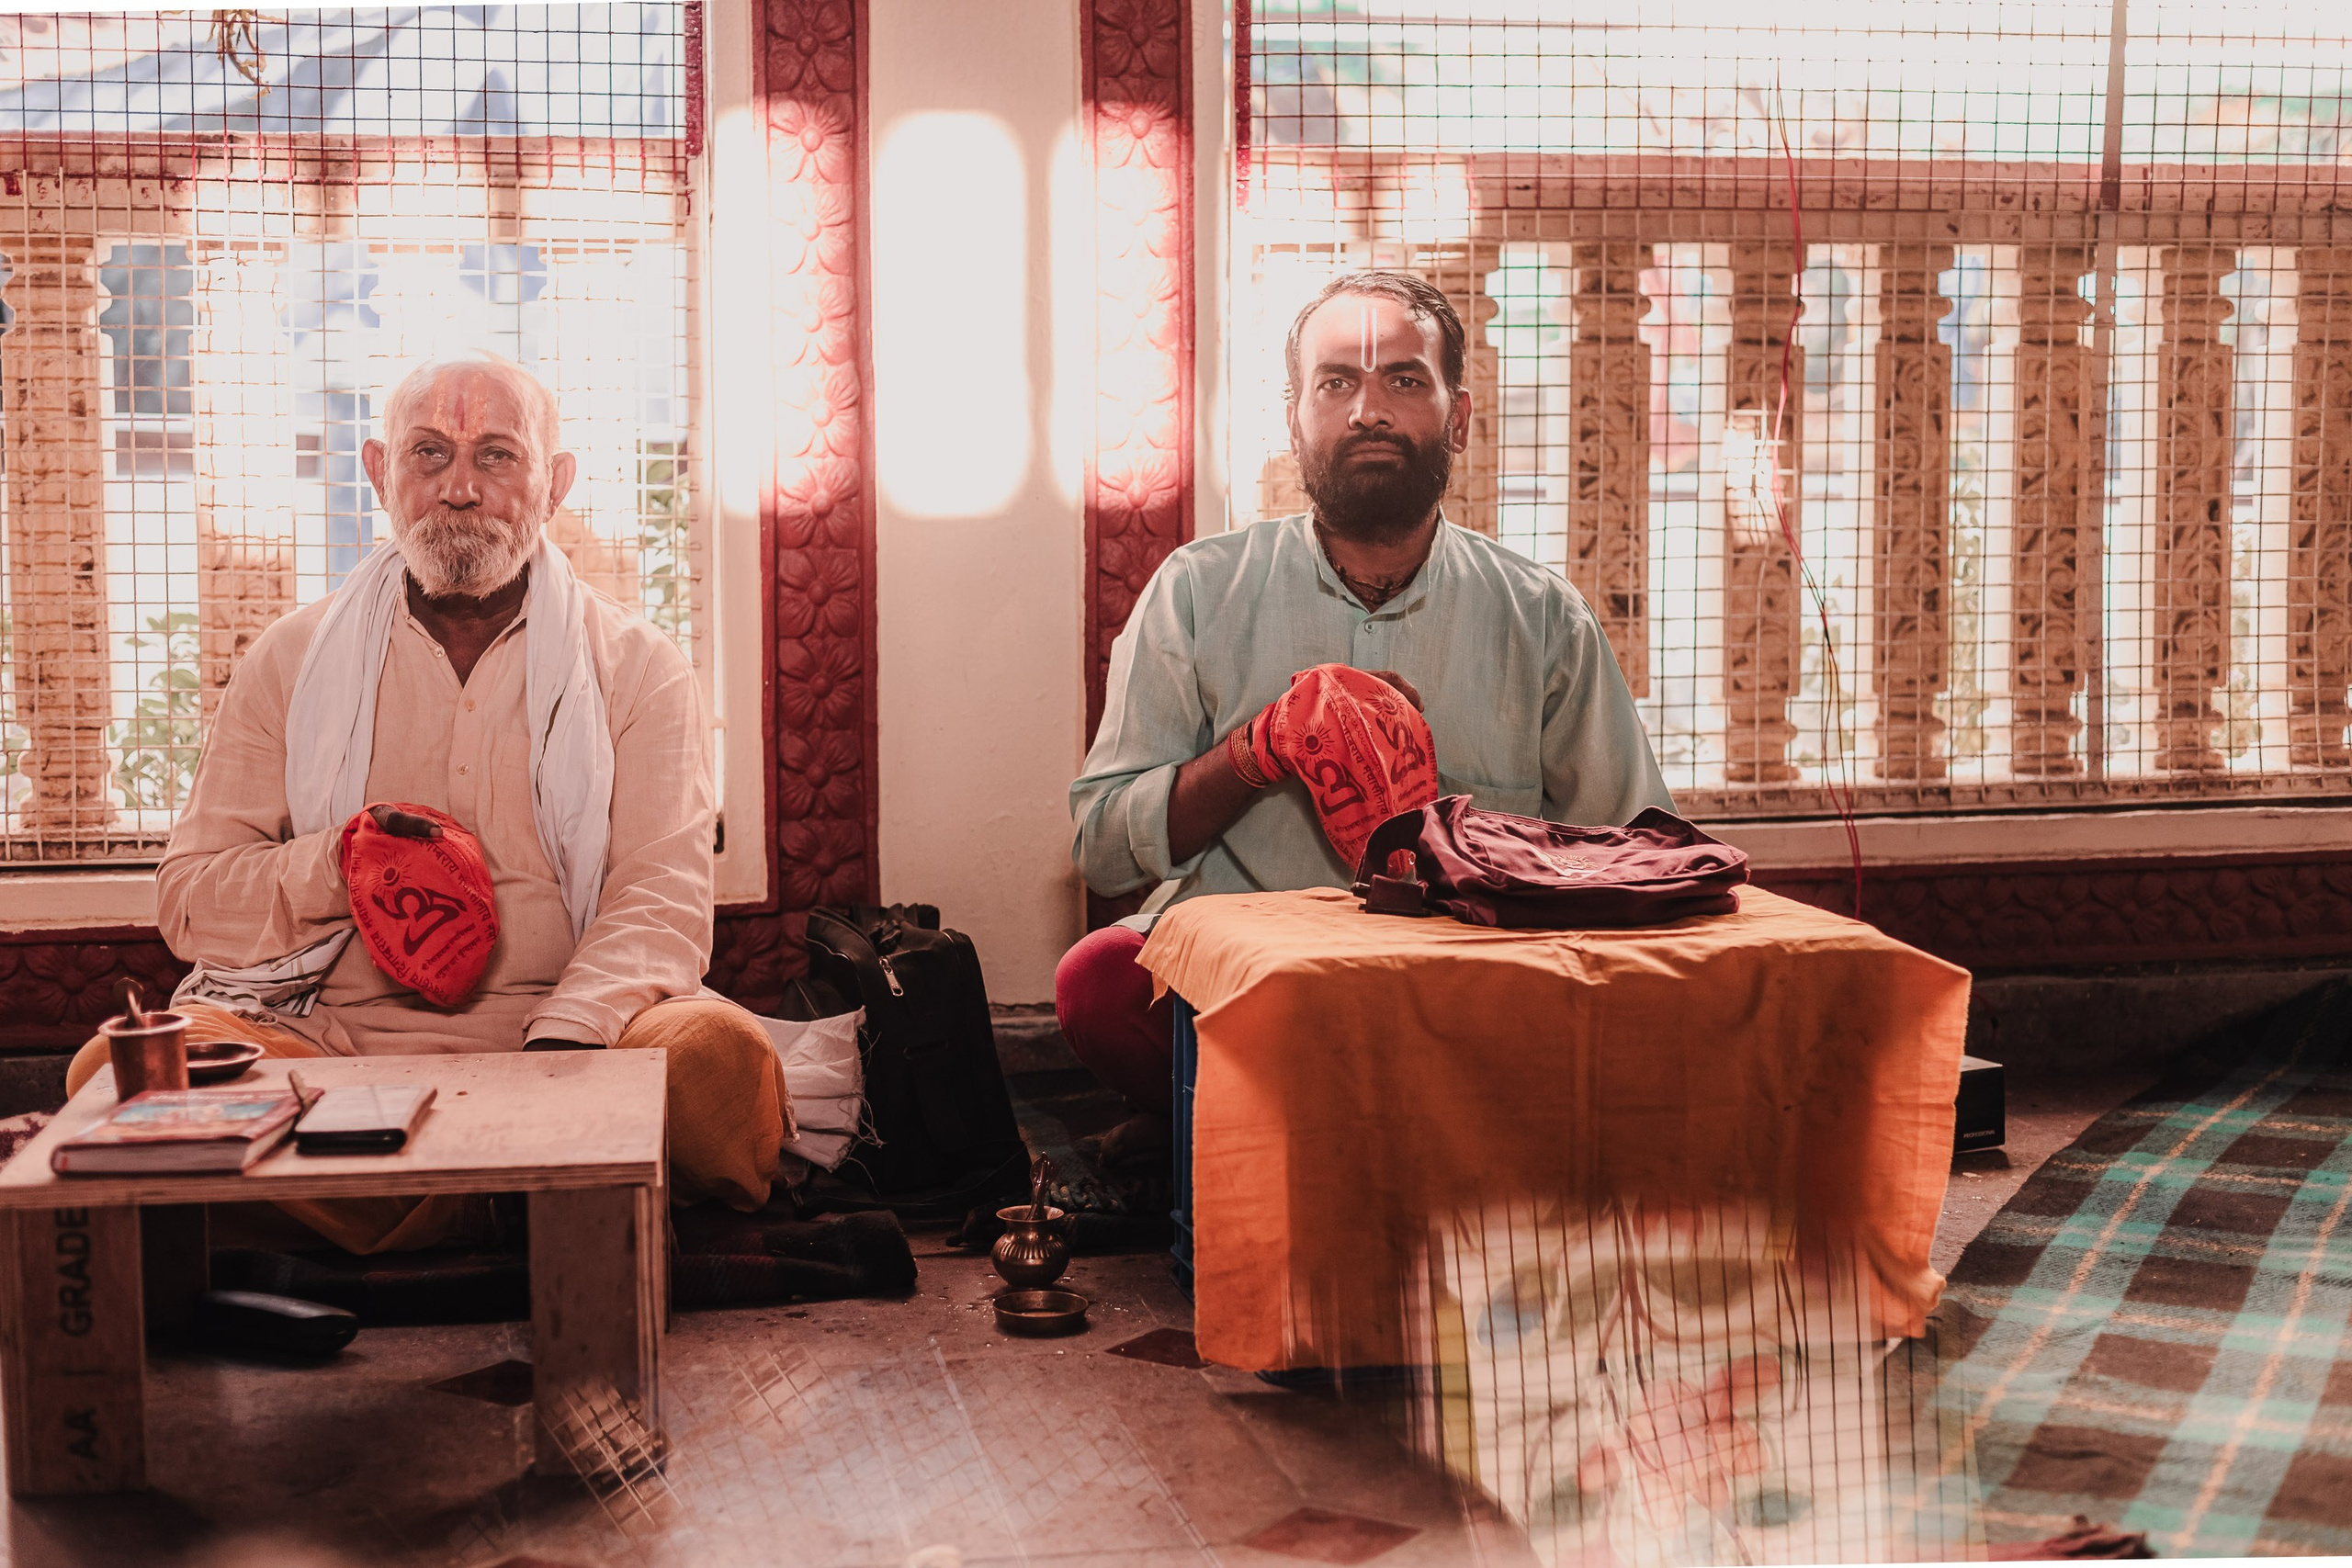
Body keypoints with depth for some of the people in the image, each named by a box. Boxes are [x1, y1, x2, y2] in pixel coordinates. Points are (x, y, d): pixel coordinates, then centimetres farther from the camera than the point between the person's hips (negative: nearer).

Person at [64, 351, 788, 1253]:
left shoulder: (637, 665, 10)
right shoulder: (291, 662, 15)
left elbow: (660, 901, -1)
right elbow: (188, 898, 12)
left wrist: (566, 1042, -21)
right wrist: (332, 866, -9)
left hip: (560, 1042, -2)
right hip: (331, 1036, 3)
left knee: (722, 1056, -34)